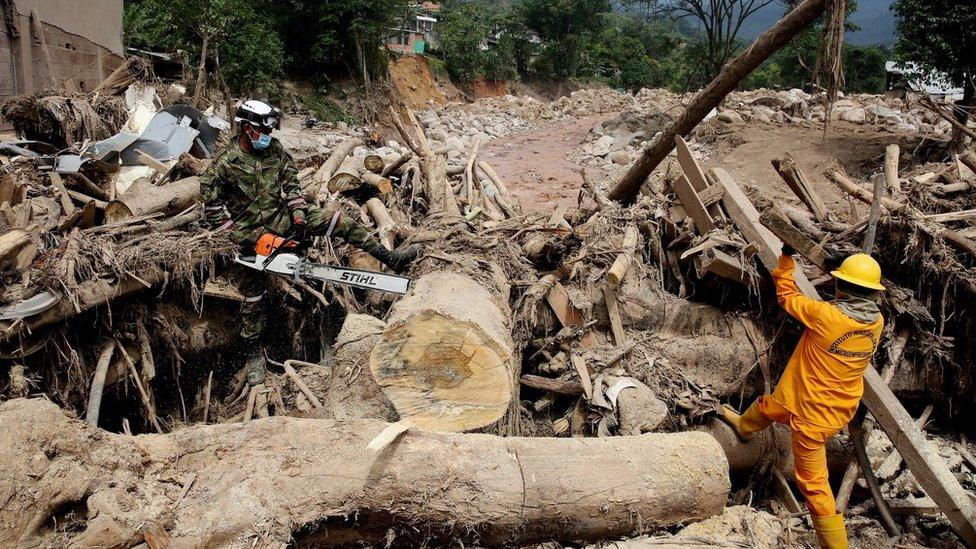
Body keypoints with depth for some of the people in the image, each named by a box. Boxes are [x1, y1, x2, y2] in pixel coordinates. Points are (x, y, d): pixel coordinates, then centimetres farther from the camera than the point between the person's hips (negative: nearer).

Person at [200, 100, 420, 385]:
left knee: (340, 221, -10)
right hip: (254, 232, -3)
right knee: (253, 296, 5)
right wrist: (243, 238, -16)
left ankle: (390, 258, -4)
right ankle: (254, 353, 20)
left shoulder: (274, 148, -4)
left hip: (282, 216, 4)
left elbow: (291, 180, 6)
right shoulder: (223, 166, -17)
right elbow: (213, 211, -12)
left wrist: (298, 211, -8)